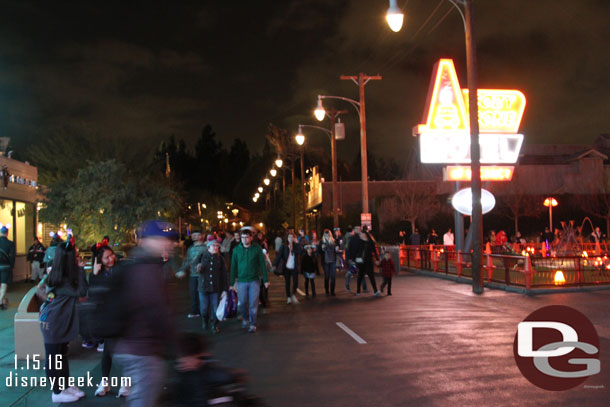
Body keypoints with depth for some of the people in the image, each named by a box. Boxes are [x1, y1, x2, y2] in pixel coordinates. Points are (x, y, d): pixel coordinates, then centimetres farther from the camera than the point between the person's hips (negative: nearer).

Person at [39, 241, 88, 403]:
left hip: (62, 322, 10)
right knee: (53, 357, 3)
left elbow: (81, 289, 5)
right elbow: (81, 292, -25)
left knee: (62, 355, 18)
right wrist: (81, 269, -24)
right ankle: (57, 392, 13)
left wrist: (80, 269, -4)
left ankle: (66, 386, 29)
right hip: (52, 322, -10)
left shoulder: (64, 277, 3)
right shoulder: (60, 281, -24)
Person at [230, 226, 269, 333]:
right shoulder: (237, 249, 0)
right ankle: (245, 319, 33)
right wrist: (232, 283, 3)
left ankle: (252, 324, 14)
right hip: (242, 281, 1)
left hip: (254, 280, -1)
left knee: (253, 304, 1)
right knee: (242, 303, 6)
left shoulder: (257, 248, -4)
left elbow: (262, 264, 0)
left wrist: (266, 280, -2)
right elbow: (233, 267, 4)